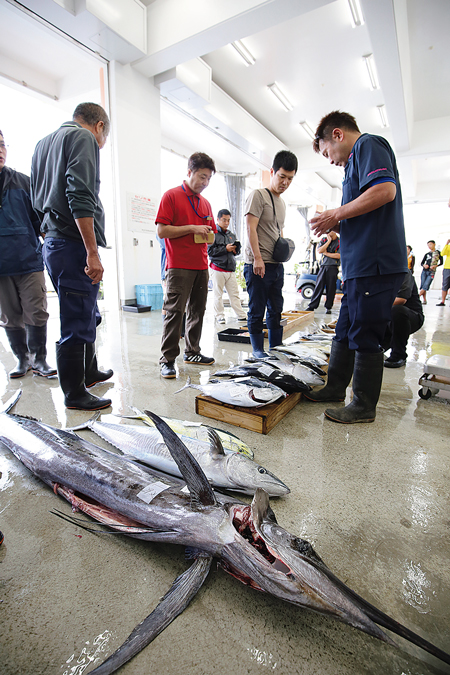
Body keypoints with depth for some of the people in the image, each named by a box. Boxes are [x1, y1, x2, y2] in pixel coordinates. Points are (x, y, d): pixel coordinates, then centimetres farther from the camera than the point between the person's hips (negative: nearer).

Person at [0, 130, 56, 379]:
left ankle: (39, 358, 12)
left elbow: (40, 218, 9)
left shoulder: (23, 182, 7)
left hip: (29, 261, -1)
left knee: (36, 313, -3)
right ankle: (22, 358, 23)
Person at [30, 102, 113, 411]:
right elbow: (80, 197, -19)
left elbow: (38, 201, 26)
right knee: (78, 323, -2)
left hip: (52, 243, 10)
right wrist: (92, 252, -22)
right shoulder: (83, 137, -3)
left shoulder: (43, 143, 25)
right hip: (74, 244, -9)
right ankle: (75, 394, 10)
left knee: (88, 316, 20)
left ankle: (89, 371, 36)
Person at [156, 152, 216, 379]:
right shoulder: (171, 196, 1)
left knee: (197, 310, 9)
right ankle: (167, 359, -3)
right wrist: (192, 228, -12)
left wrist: (207, 235, 3)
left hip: (201, 266, 7)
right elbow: (162, 231, -7)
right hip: (179, 266, -6)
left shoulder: (205, 203, 19)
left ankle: (192, 352, 21)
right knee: (174, 311, -9)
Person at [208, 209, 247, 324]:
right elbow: (210, 251, -10)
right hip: (218, 269, -5)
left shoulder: (232, 235, 18)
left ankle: (241, 315, 11)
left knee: (234, 293, 6)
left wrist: (235, 248, -2)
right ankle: (219, 316, 8)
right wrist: (226, 249, -13)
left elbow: (237, 251, 22)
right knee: (218, 294, 0)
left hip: (231, 269, 5)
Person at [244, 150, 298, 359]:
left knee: (276, 310, 12)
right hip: (258, 264, -8)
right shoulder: (258, 195, -5)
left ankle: (276, 348, 23)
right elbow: (251, 229, -13)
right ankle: (257, 349, 11)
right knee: (257, 311, 0)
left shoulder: (282, 202, 20)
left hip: (277, 264, 8)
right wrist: (258, 258, -19)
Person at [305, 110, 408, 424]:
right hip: (361, 265, 10)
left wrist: (336, 214, -12)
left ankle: (364, 407, 9)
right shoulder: (358, 159, 27)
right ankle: (335, 388, 28)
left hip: (374, 265, -10)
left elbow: (385, 190, -20)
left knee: (365, 338, -4)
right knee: (345, 331, 15)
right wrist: (337, 225, 17)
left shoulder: (368, 145, -1)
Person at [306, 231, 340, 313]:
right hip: (323, 266, 2)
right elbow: (319, 251, -4)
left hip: (333, 267, -2)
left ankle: (328, 307, 11)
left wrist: (326, 253, -3)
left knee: (331, 288, 1)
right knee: (318, 287, -1)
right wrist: (329, 241, -5)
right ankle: (311, 306, 1)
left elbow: (339, 256, -8)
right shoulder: (323, 240, 13)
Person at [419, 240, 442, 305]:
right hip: (424, 271, 3)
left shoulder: (438, 253, 5)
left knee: (425, 286, -14)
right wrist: (424, 265, -7)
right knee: (422, 286, -1)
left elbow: (441, 262, 7)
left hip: (431, 272, -3)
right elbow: (422, 263, 15)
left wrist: (435, 266, -11)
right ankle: (424, 300, 5)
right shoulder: (427, 254, 13)